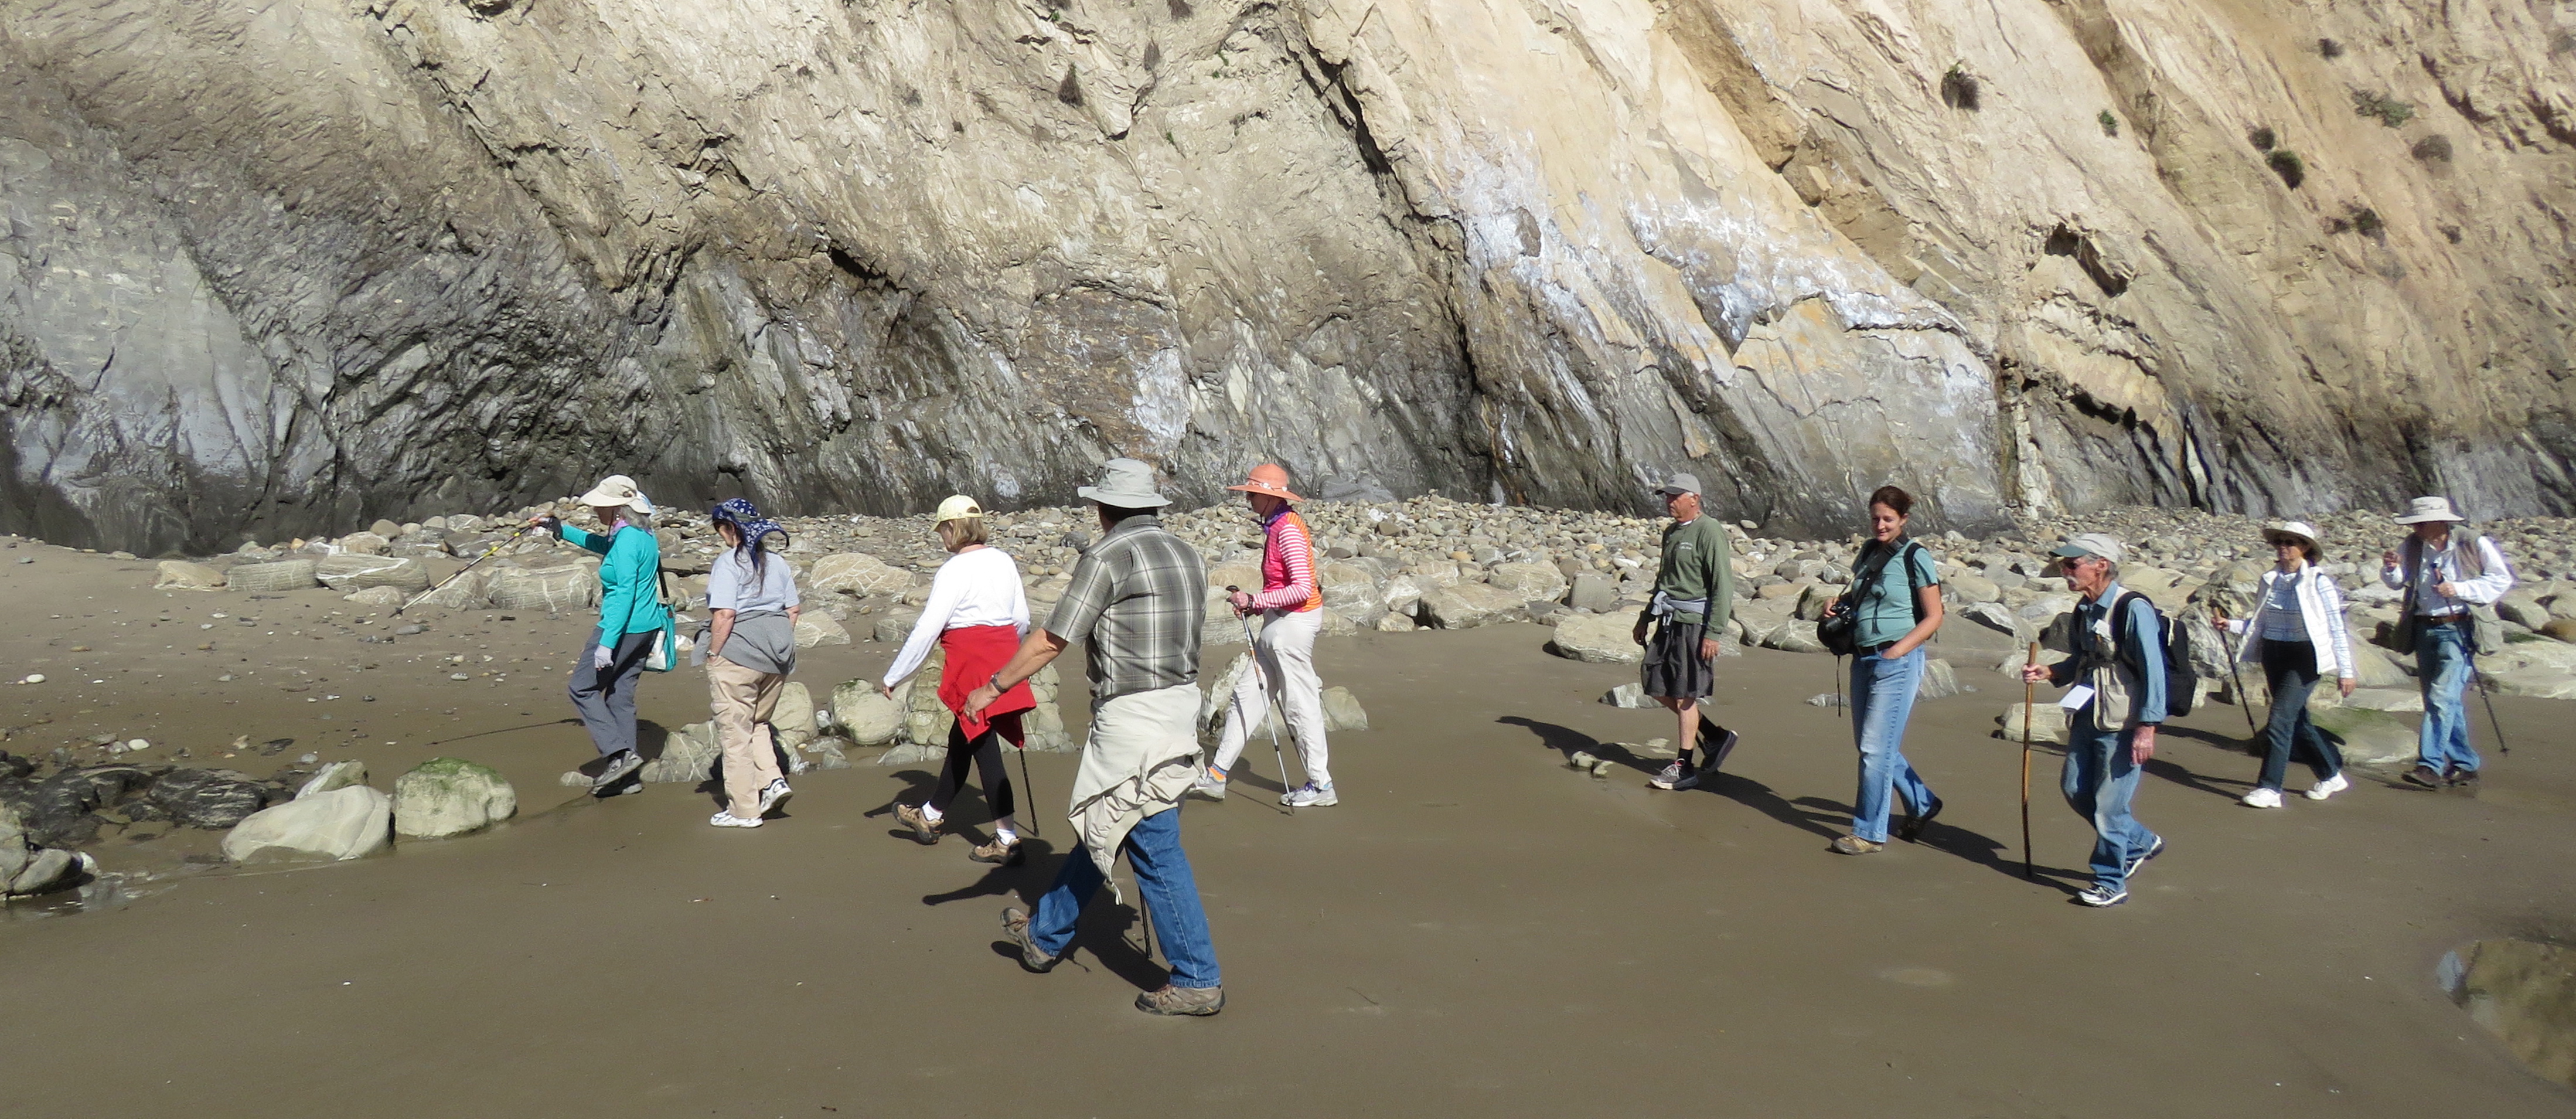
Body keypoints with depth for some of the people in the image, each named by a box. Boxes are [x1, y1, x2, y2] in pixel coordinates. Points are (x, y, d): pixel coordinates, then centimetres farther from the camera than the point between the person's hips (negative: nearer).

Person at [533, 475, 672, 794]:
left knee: (582, 689, 2)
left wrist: (607, 643, -24)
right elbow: (599, 544, 32)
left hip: (624, 627, -10)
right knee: (620, 695, 13)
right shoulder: (643, 535, 12)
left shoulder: (626, 540, -18)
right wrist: (557, 528, 35)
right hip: (647, 626, 10)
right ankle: (626, 776, 14)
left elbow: (625, 594, -23)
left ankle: (621, 754, -6)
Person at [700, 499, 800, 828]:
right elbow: (794, 610, 11)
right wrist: (779, 644, 18)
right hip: (776, 655, 7)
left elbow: (725, 614, -17)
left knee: (734, 731, 4)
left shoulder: (728, 562, -9)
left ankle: (744, 810, 7)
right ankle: (773, 780, 4)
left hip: (738, 654, -7)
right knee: (757, 722, 24)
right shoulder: (777, 563, 11)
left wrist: (713, 655, -10)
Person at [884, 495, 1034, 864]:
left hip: (971, 662, -8)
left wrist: (894, 676, -6)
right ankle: (931, 816, 37)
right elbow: (1022, 619, 13)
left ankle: (1008, 840, -2)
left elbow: (927, 629, -14)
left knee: (984, 748, -2)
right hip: (1003, 660, 8)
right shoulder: (1003, 561, 7)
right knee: (961, 739, 20)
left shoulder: (954, 570, -13)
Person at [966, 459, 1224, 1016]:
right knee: (1101, 828, 20)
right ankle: (1045, 935, 36)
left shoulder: (1109, 556, -12)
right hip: (1182, 702, 9)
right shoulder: (1187, 556, 11)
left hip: (1133, 715, -9)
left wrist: (993, 688, 1)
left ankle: (1197, 980, 2)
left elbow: (1051, 641, -10)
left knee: (1155, 848, -2)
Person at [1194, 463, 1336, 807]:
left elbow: (1302, 589, -25)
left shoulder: (1288, 530, -18)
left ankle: (1321, 785, 9)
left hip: (1294, 622, -10)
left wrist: (1255, 601, -19)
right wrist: (1253, 605, 8)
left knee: (1301, 704, -2)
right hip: (1279, 623, 10)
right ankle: (1216, 776, 17)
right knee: (1248, 694, 11)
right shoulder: (1276, 527, 12)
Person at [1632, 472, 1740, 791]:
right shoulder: (1672, 532, 14)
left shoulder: (1709, 532, -12)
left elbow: (1723, 587, -16)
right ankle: (1714, 736, 23)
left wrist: (1713, 633, -21)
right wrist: (1645, 618, 26)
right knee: (1657, 687, 9)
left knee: (1684, 696, -3)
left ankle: (1684, 768, 8)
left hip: (1695, 623, -9)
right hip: (1669, 621, 9)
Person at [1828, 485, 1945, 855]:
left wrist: (1898, 650, -17)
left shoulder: (1916, 557, -8)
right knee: (1867, 744, 13)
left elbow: (1933, 618, -8)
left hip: (1898, 661, -8)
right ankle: (1923, 803, 32)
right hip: (1864, 658, 8)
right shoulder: (1869, 552, 11)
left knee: (1876, 747, -7)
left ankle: (1870, 832, 3)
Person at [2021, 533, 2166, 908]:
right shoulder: (2084, 610, 6)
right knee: (2075, 790, 14)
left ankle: (2110, 883, 16)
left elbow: (2154, 671, -18)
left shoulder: (2133, 609, -18)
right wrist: (2048, 673, -1)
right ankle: (2140, 842, 36)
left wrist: (2147, 728, -20)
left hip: (2124, 727, -8)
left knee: (2109, 804, -1)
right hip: (2088, 719, 8)